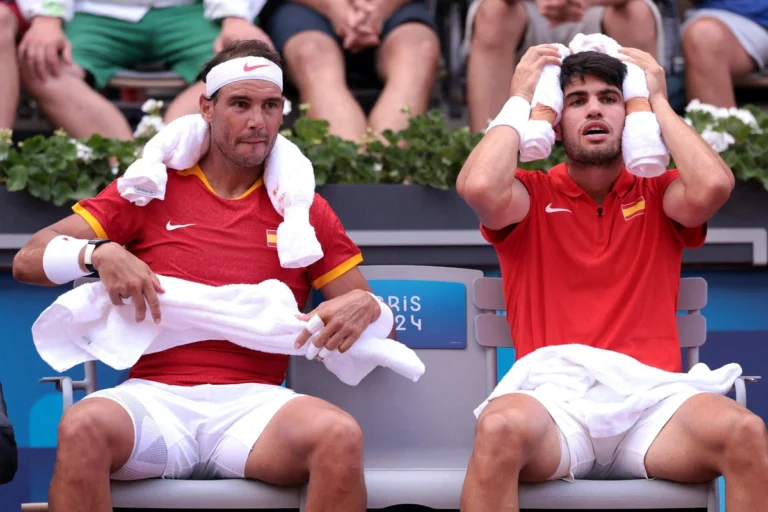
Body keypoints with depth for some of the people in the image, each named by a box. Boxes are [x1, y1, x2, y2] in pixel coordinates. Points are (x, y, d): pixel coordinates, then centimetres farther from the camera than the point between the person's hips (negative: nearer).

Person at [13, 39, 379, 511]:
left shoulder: (304, 209, 17)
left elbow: (379, 326, 17)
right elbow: (29, 259, 10)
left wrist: (364, 308, -8)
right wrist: (101, 253, -11)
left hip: (252, 402, 1)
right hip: (154, 396, 0)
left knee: (340, 436, -33)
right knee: (83, 427, -35)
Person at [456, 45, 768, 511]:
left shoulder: (658, 195, 16)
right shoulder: (531, 196, 12)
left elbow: (714, 185, -8)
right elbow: (478, 187, -12)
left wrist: (658, 101, 5)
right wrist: (520, 101, 2)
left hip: (650, 402, 2)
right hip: (554, 402, -1)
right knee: (500, 428, -39)